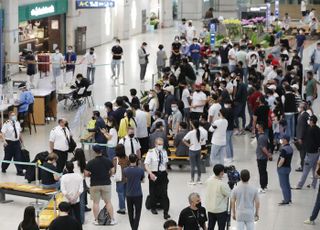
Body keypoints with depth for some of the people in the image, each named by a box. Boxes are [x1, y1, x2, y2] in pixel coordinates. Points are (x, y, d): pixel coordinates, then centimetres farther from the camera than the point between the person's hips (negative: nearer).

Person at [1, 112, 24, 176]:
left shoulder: (17, 123, 5)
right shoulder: (6, 124, -14)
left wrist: (21, 140, 20)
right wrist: (4, 141, -33)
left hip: (16, 142, 4)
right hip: (9, 142, -4)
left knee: (18, 157, 0)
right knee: (8, 156, 9)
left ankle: (20, 171, 3)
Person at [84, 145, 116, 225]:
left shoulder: (91, 162, -13)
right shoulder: (108, 161, -4)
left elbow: (86, 174, -11)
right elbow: (112, 171, 3)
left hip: (95, 185, -2)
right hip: (106, 184, 2)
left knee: (96, 203, 8)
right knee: (108, 202, 10)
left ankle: (96, 220, 11)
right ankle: (112, 219, 10)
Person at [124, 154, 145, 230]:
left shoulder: (125, 170, -8)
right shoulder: (140, 170, -13)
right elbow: (142, 180, 2)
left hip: (129, 194, 2)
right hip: (138, 194, -2)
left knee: (130, 212, 17)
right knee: (137, 212, 4)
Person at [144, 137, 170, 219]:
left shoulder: (164, 152, 2)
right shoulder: (151, 153, -12)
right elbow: (146, 164, -19)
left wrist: (165, 171, 12)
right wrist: (150, 173, -33)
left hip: (163, 174, 2)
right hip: (154, 175, -2)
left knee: (164, 193, -6)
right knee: (153, 192, 12)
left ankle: (166, 212, -6)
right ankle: (153, 208, 36)